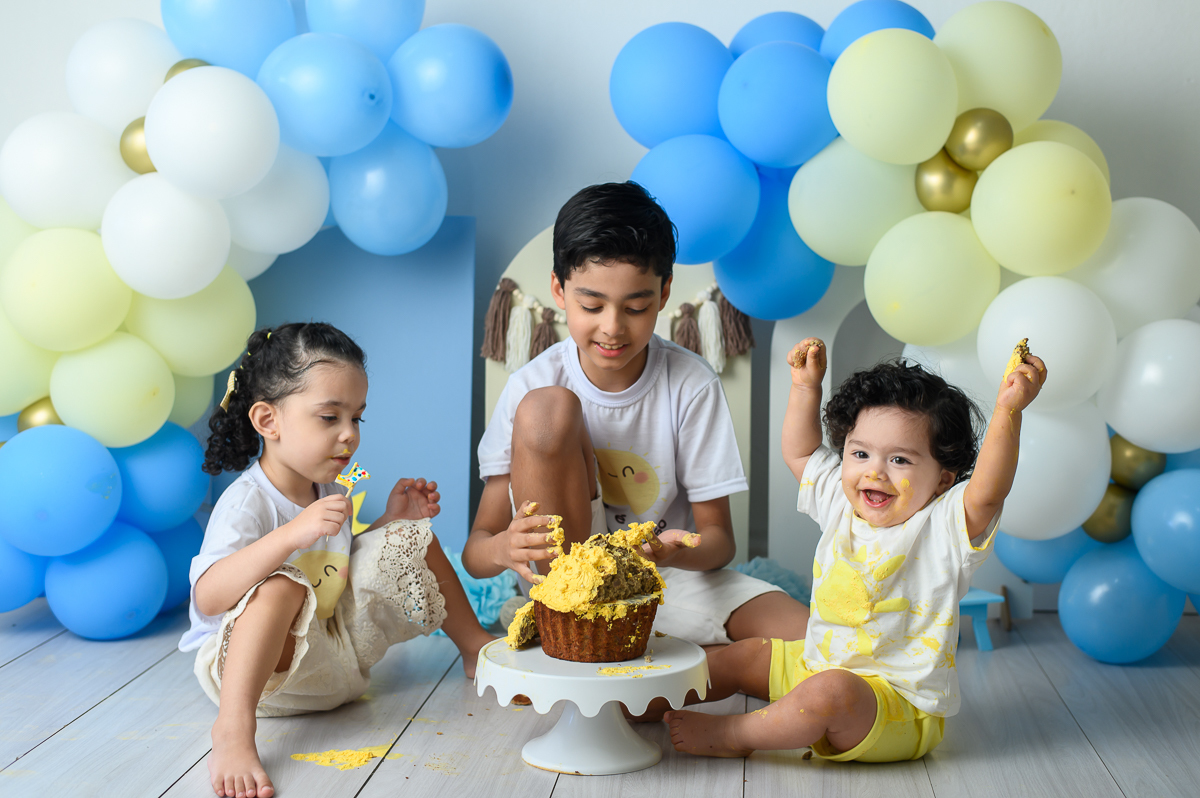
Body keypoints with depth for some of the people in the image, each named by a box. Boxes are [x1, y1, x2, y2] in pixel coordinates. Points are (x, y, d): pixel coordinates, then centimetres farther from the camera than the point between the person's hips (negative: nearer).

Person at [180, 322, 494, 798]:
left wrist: (391, 520, 6)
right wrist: (291, 533, -44)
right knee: (282, 584, -38)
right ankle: (233, 730, -45)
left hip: (340, 660, 8)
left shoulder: (326, 492, 5)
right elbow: (208, 598, -35)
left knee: (409, 538, 6)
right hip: (247, 662, -8)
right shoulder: (246, 502, -21)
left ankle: (476, 650, 22)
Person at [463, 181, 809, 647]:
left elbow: (719, 538, -5)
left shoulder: (692, 386, -10)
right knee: (546, 410, -24)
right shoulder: (533, 385, -11)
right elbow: (475, 552, -11)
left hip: (667, 578, 0)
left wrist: (674, 551, -30)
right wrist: (504, 548, -37)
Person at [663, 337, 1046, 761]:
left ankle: (732, 735, -16)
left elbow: (988, 491, -35)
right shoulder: (841, 505, 5)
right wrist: (806, 387, 11)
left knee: (830, 691, -34)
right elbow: (800, 453, 20)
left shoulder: (943, 527, -16)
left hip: (900, 707, -8)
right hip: (817, 664, 8)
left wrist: (1008, 411, -46)